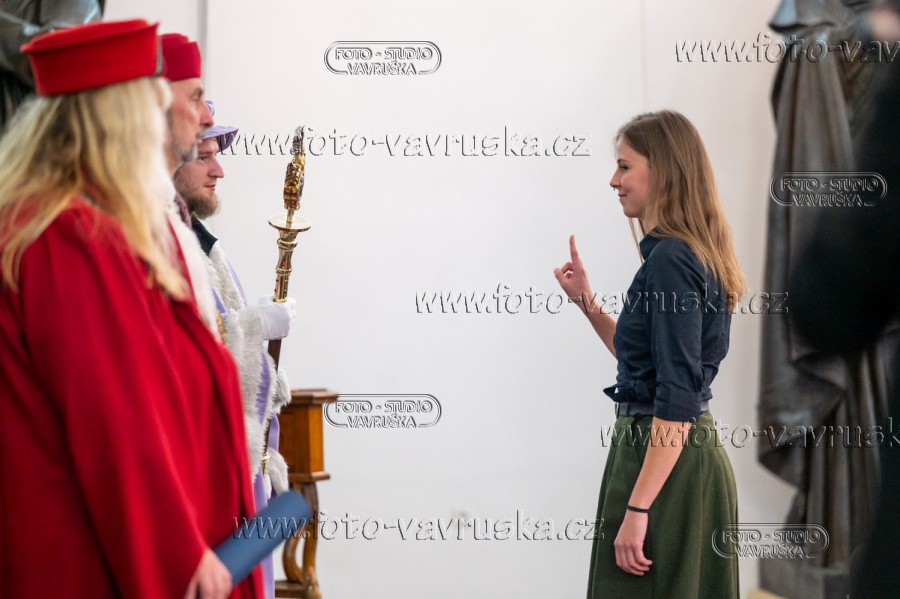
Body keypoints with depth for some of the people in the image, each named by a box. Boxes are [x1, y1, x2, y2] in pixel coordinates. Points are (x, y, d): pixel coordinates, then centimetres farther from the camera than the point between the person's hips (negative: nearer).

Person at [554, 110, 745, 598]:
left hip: (666, 463, -10)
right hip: (696, 457, 10)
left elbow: (677, 398, -23)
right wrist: (587, 303, 13)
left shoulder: (670, 262, -18)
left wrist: (637, 509, -24)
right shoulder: (692, 256, 12)